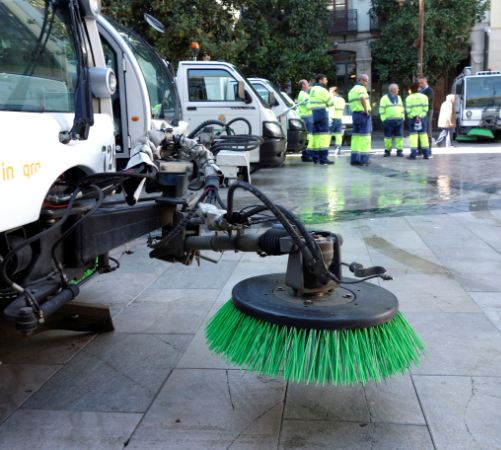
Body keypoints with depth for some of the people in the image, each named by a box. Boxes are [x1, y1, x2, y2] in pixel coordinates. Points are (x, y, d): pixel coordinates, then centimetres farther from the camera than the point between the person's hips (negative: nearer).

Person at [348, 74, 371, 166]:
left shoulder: (351, 90, 19)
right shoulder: (362, 88, -8)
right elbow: (362, 98, -28)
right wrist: (366, 110, -19)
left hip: (354, 114, 8)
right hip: (363, 114, -8)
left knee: (356, 137, 10)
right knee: (364, 137, -6)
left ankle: (354, 159, 8)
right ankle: (363, 159, -8)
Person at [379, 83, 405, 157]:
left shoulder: (399, 97, 18)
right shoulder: (384, 98, 0)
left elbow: (402, 109, 21)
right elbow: (381, 110, -3)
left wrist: (403, 117, 11)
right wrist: (383, 119, -10)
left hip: (399, 120, 4)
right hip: (388, 120, -4)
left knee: (399, 136, 0)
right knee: (388, 136, -1)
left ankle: (399, 151, 3)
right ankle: (387, 150, 8)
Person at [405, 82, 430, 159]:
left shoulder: (409, 98, -5)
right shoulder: (424, 97, 3)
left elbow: (408, 110, -10)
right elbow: (425, 109, -5)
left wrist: (414, 117, -7)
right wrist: (420, 117, -9)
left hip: (412, 118, -3)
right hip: (422, 118, 3)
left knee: (413, 135, -1)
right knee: (423, 135, 9)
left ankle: (413, 154, -9)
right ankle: (426, 154, 9)